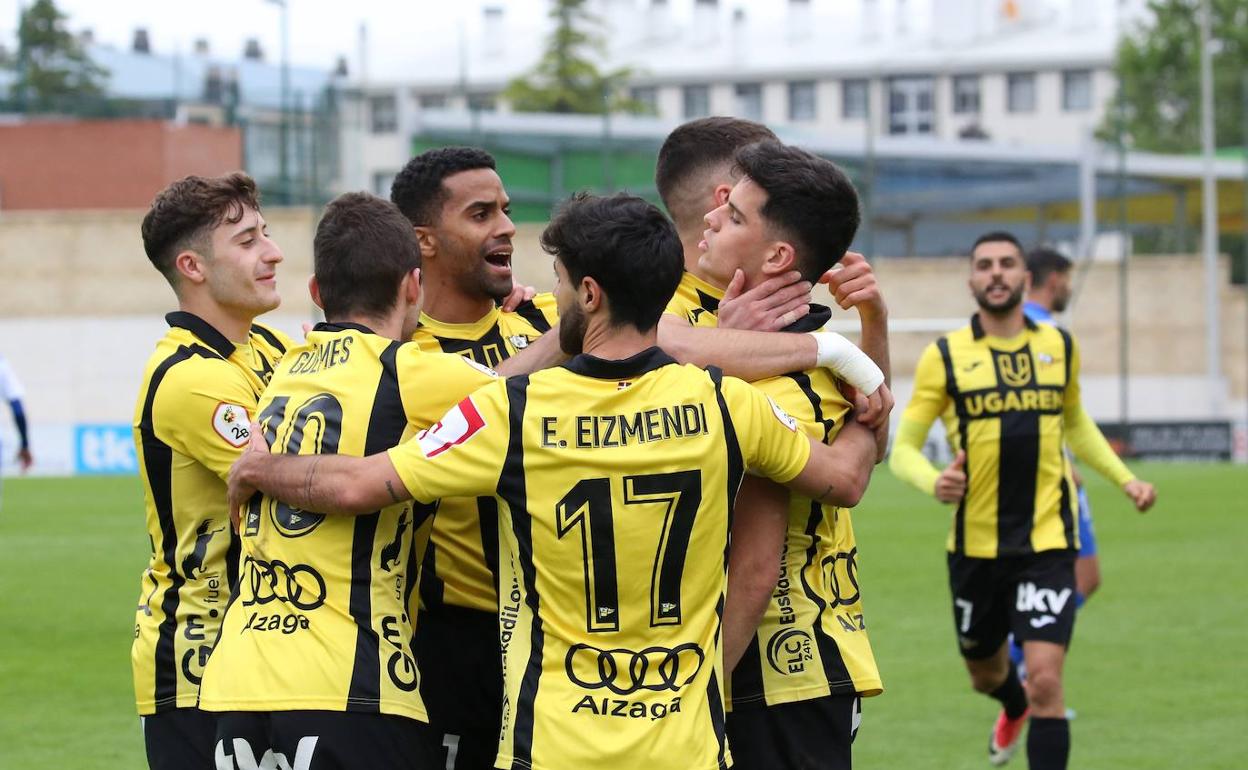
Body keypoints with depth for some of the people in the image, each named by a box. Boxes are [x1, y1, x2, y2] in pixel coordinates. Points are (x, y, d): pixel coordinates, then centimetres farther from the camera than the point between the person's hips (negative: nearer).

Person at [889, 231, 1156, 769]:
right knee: (985, 672, 20)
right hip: (975, 544, 0)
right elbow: (902, 448, -3)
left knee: (1045, 680, -16)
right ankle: (1014, 707, 57)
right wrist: (933, 483, -24)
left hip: (1047, 542, 0)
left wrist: (1125, 480, 12)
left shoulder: (1059, 346, 5)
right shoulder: (945, 356, -4)